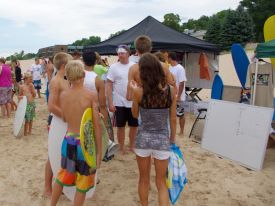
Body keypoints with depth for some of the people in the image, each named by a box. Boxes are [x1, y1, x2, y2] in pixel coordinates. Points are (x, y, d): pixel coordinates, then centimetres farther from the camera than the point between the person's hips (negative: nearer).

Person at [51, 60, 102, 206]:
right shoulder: (91, 95, -15)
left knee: (62, 177, 26)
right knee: (82, 185, 12)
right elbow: (96, 126, -14)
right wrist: (99, 151, -8)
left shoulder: (63, 95, -1)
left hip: (68, 141, 5)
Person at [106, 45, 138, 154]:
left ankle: (131, 146, 31)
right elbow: (109, 86, -5)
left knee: (134, 125, 12)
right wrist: (110, 103, -11)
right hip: (119, 103, -2)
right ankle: (121, 148, 24)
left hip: (133, 102, 2)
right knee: (121, 126, 8)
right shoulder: (113, 67, -5)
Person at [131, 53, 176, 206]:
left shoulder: (139, 91, -13)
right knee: (161, 182, 17)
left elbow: (135, 115, 4)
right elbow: (173, 119, -1)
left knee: (144, 179, 21)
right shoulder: (171, 90, -9)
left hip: (143, 139, 0)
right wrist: (172, 139, 13)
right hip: (162, 140, 1)